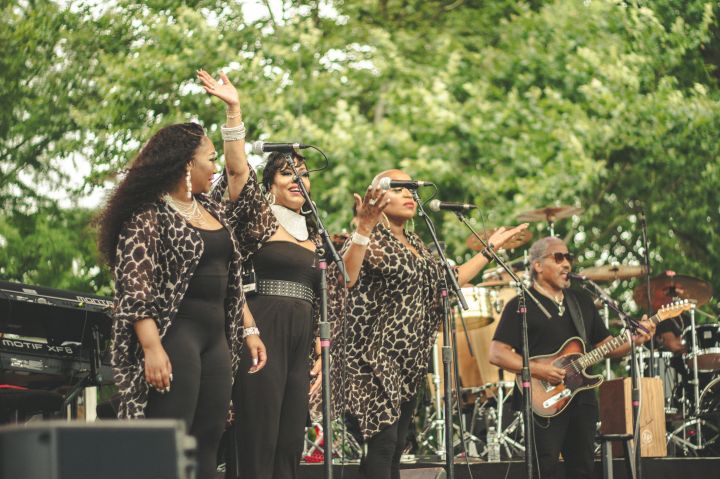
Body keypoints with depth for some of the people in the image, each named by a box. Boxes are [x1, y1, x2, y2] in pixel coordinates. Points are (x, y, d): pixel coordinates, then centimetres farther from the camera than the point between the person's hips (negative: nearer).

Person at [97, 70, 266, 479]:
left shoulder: (212, 211, 17)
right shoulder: (149, 214, -7)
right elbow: (135, 287, -13)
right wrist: (151, 348, -23)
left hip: (216, 335, 8)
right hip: (174, 333, -8)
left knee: (208, 446, 4)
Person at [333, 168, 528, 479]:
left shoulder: (415, 244, 18)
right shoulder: (371, 238, -7)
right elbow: (343, 279, -24)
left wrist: (490, 249, 28)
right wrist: (363, 228, -34)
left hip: (409, 359, 8)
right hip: (374, 354, -8)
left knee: (395, 448, 7)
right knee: (383, 441, -16)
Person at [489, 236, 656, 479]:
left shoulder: (582, 301, 17)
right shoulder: (521, 305, -3)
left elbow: (605, 344, 19)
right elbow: (497, 353, -10)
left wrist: (635, 339, 0)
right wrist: (537, 369, -21)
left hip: (582, 397, 6)